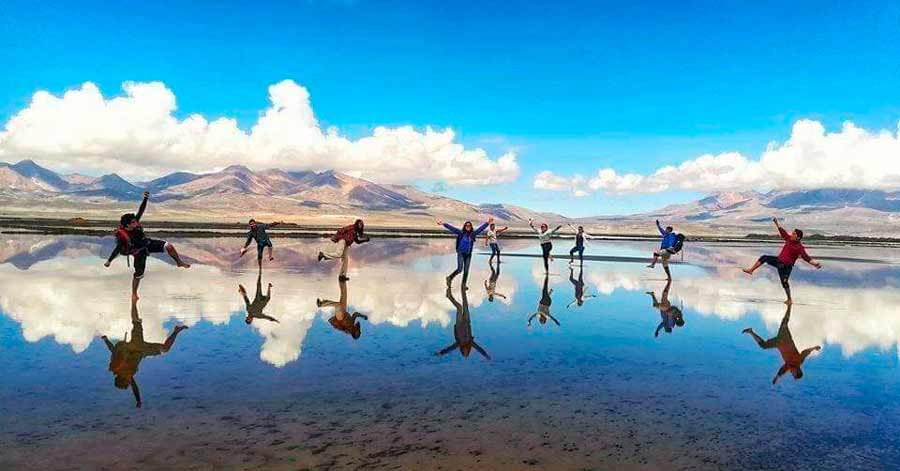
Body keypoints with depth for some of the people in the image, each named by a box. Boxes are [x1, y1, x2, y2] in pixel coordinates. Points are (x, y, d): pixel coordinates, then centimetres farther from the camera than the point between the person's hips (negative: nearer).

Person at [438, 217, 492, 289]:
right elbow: (452, 228, -11)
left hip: (468, 254, 4)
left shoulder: (473, 234, 2)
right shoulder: (461, 233, -6)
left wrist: (487, 223, -5)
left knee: (466, 270, 5)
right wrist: (443, 224, -18)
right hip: (461, 253, -4)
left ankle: (464, 284, 15)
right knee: (459, 269, -9)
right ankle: (449, 278, 13)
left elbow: (481, 228, 2)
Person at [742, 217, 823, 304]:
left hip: (786, 266, -7)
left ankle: (790, 300, 11)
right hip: (779, 260, 7)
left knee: (784, 282, -4)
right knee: (764, 258, 0)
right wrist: (776, 223, 14)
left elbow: (806, 257, -21)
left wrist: (815, 263, -34)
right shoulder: (789, 239, 1)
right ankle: (751, 270, 4)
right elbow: (782, 232, 12)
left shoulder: (800, 248, -18)